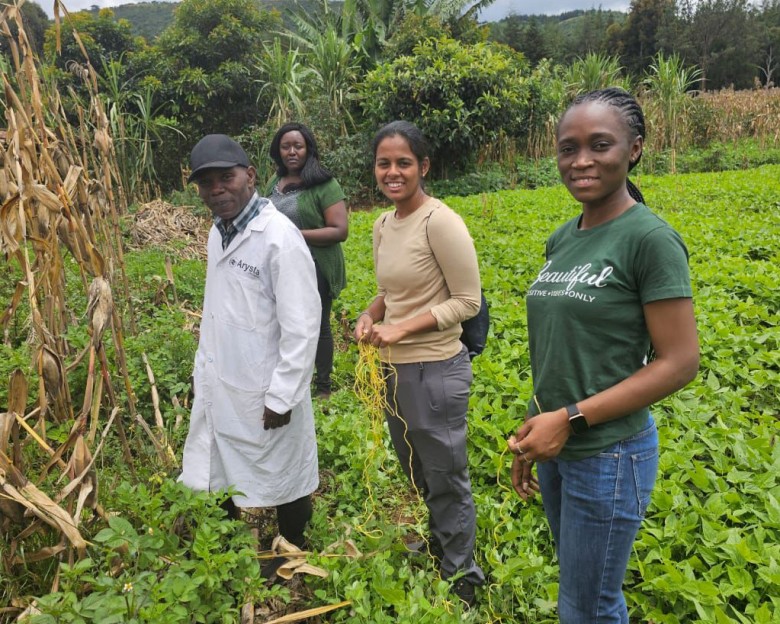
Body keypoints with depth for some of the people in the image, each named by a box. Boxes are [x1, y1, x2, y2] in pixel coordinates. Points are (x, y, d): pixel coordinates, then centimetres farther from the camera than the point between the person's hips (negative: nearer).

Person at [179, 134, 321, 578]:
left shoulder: (280, 237, -20)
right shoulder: (218, 233, 6)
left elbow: (302, 326, -21)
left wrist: (282, 396, -19)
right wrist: (204, 366, 15)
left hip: (264, 391, -7)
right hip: (220, 385, 8)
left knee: (283, 476, 13)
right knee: (221, 473, 20)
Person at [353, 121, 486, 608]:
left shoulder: (440, 222, -18)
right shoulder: (383, 225, 6)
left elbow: (467, 302, -15)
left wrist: (403, 328, -21)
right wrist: (370, 315, -3)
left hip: (436, 370, -8)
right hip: (396, 368, 8)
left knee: (446, 479, 10)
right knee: (417, 472, 24)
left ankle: (462, 578, 31)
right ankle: (439, 544, 49)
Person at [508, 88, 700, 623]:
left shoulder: (651, 239, -16)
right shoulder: (562, 239, 4)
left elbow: (679, 363, -18)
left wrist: (570, 418, -20)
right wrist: (533, 433, 10)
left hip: (608, 453, -7)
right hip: (556, 447, 7)